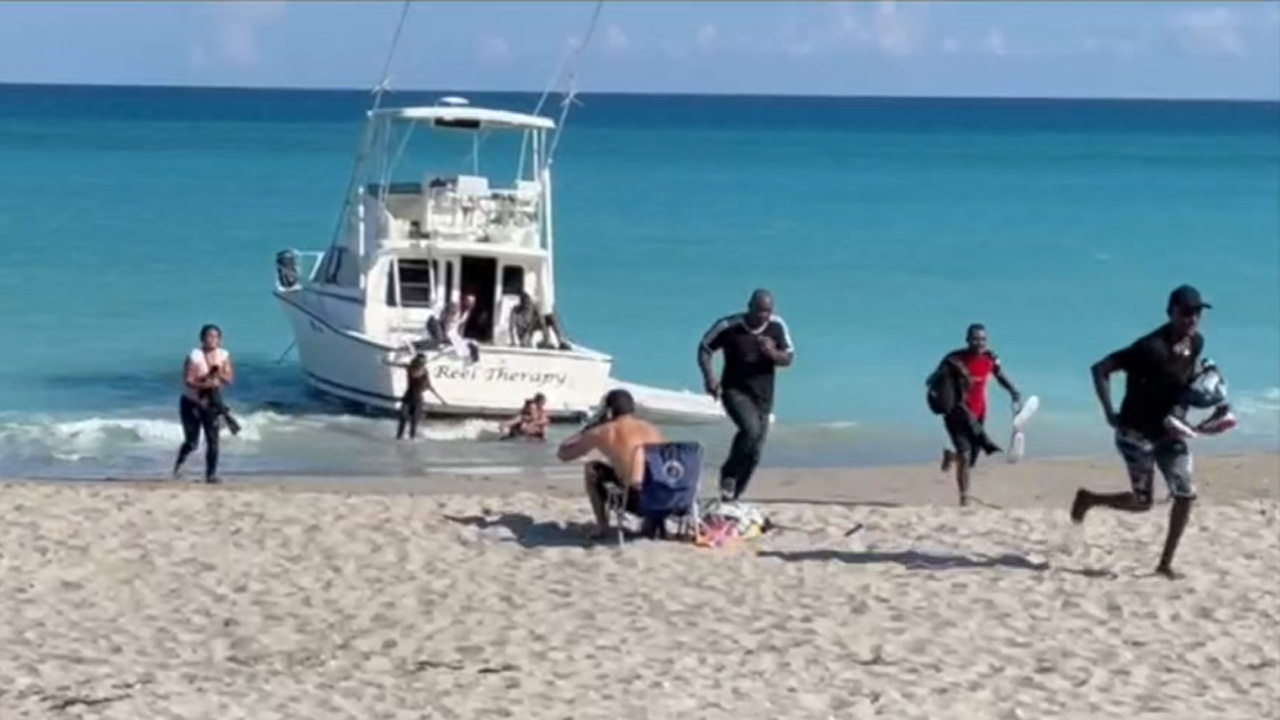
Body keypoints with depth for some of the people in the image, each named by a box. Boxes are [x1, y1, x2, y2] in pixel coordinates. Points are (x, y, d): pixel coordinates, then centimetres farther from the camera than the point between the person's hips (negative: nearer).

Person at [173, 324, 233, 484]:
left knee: (213, 440, -7)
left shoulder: (224, 355, -4)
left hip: (212, 403, 4)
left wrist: (220, 375, -25)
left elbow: (230, 379, -5)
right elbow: (187, 381, -21)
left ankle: (211, 474, 1)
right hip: (191, 403, -3)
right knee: (192, 442, 0)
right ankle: (179, 463, 29)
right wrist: (205, 384, -36)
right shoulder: (194, 356, -18)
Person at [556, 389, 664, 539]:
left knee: (592, 469, 22)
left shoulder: (603, 432, 7)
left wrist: (592, 427, 29)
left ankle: (602, 526, 19)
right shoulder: (653, 430, 17)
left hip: (638, 501, -4)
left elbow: (563, 454, 19)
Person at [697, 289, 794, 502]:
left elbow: (788, 359, 2)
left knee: (755, 452, 4)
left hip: (763, 396, 4)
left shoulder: (777, 327, -4)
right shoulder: (728, 326, -13)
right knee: (751, 428, -31)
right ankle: (729, 474, -13)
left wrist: (773, 353, -20)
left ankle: (733, 495, 19)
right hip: (735, 391, -4)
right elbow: (704, 349, -3)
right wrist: (709, 377, -18)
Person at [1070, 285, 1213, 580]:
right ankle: (1088, 499, 28)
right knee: (1143, 501, 0)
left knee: (1186, 495, -2)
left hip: (1169, 431, 7)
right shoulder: (1151, 347, -25)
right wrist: (1110, 413, -25)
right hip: (1136, 432, -7)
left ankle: (1166, 563, 9)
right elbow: (1100, 369, -24)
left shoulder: (1196, 343, -2)